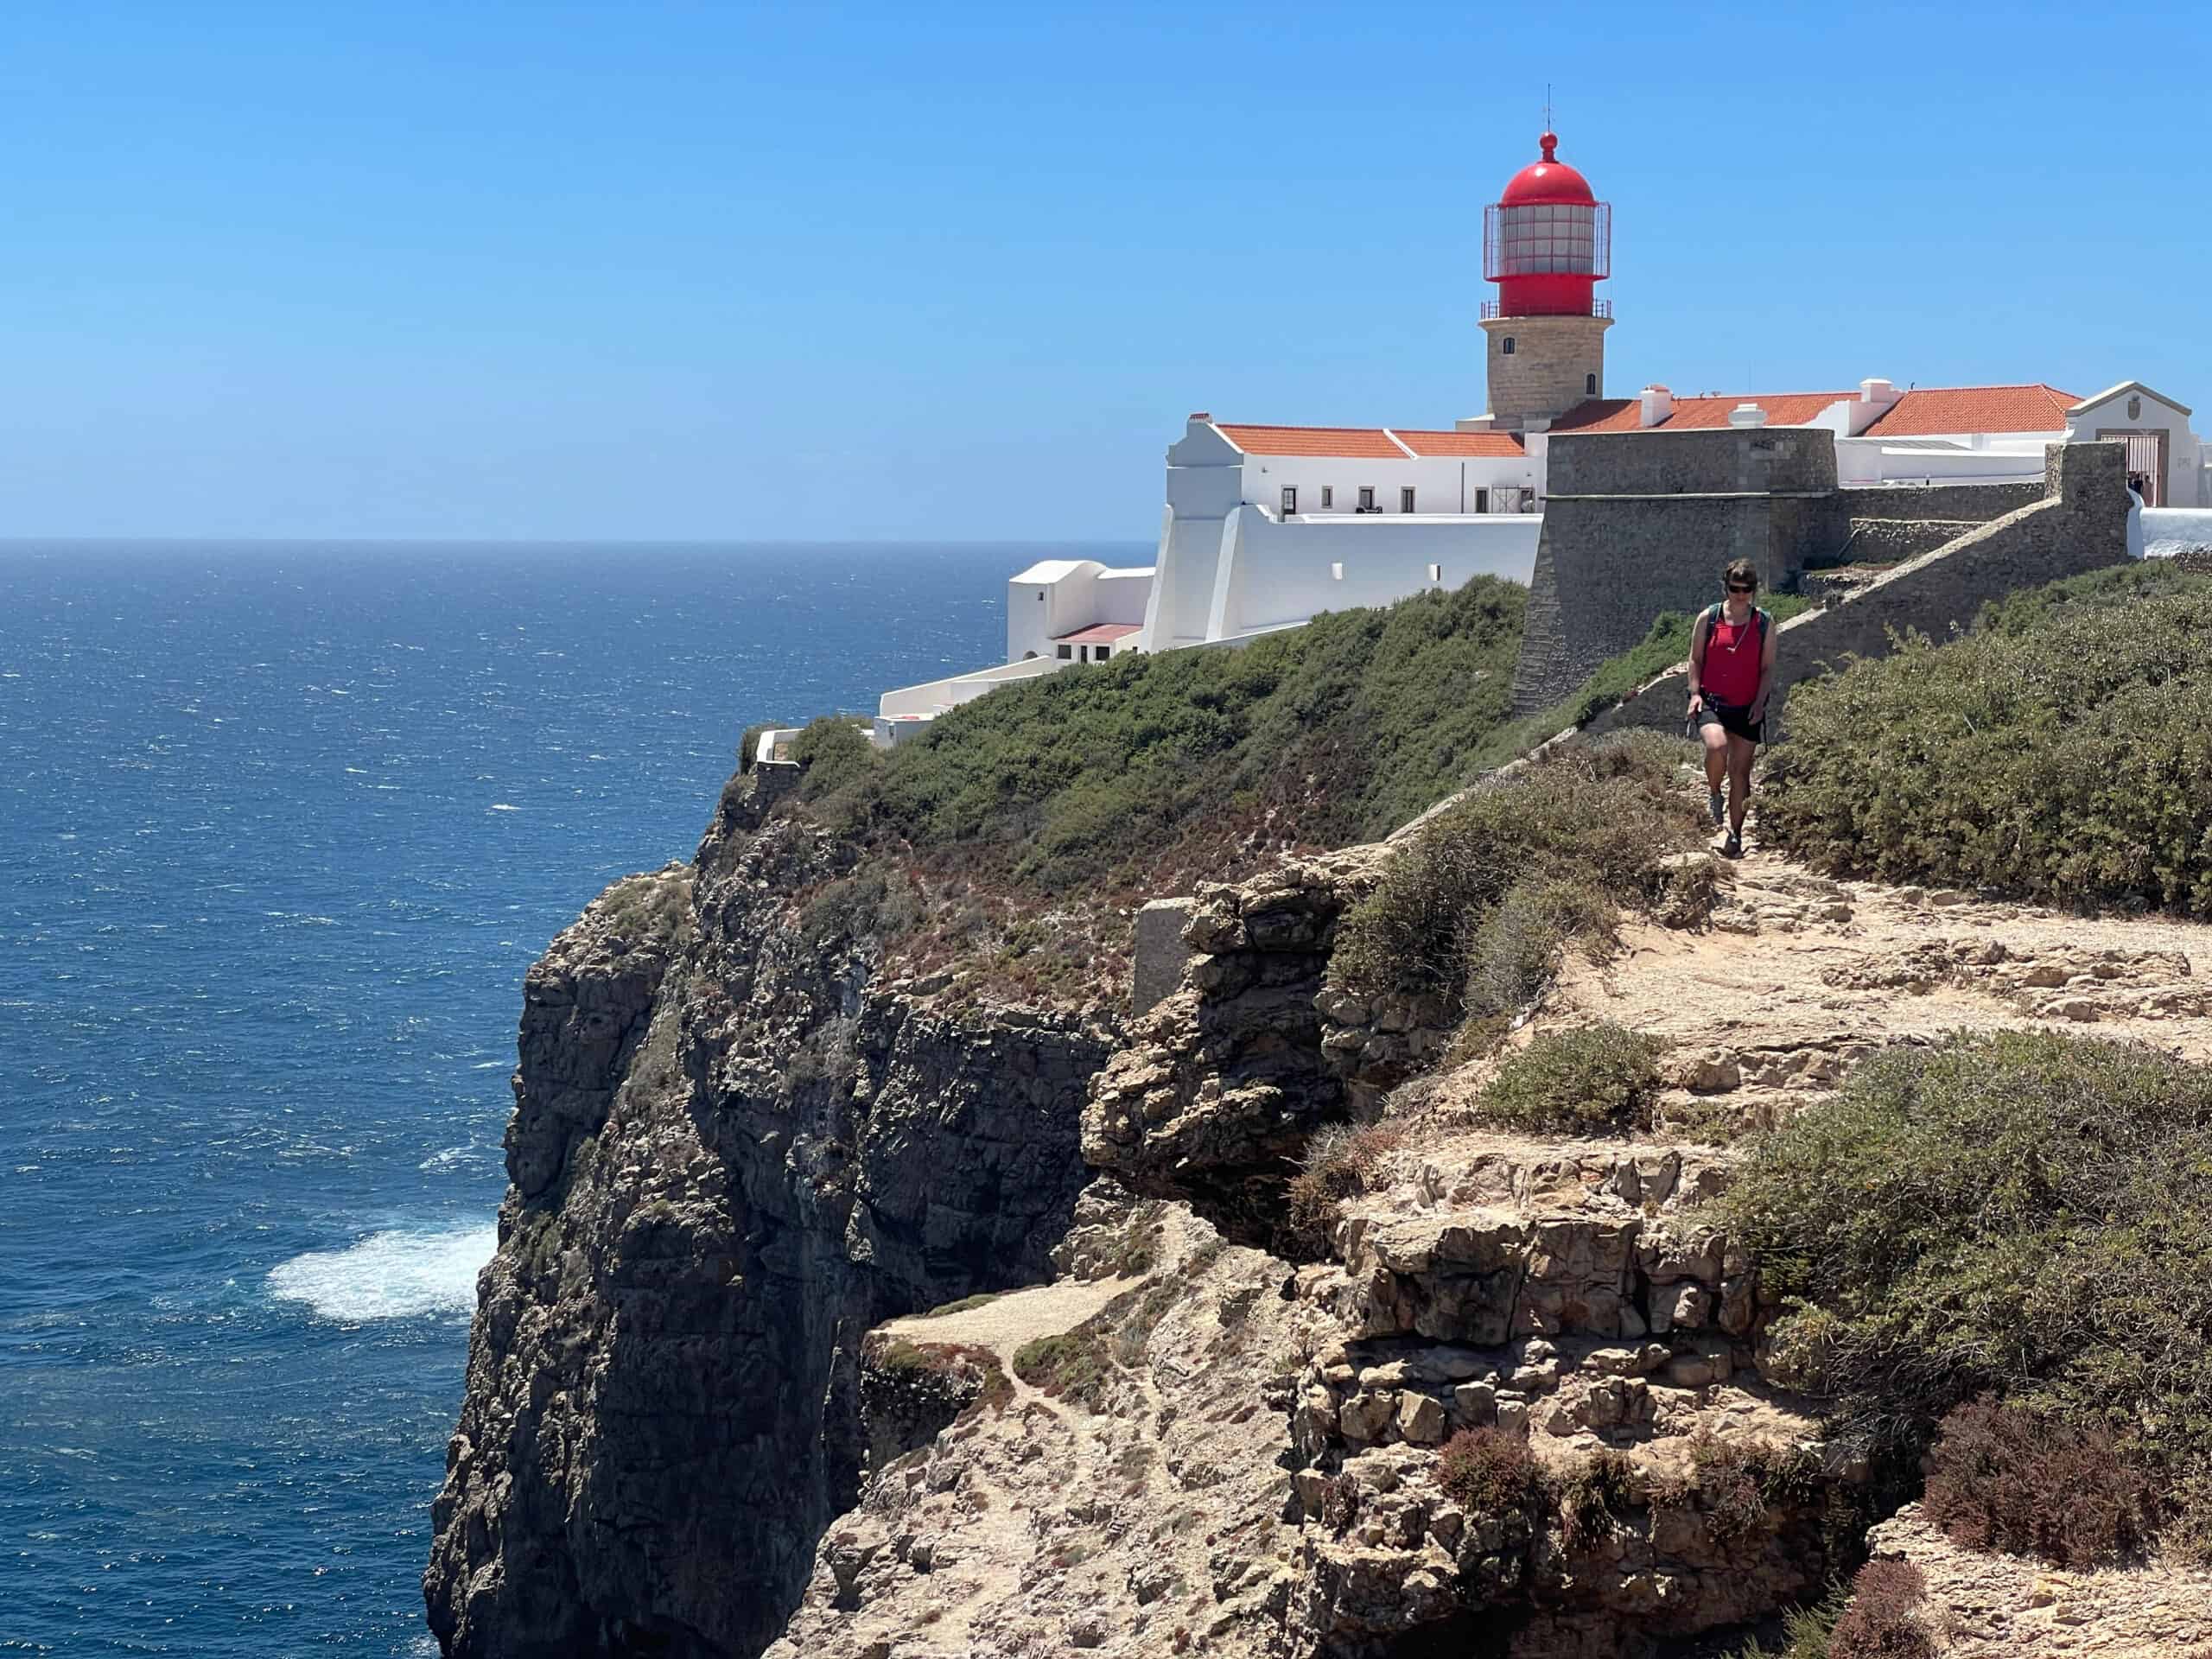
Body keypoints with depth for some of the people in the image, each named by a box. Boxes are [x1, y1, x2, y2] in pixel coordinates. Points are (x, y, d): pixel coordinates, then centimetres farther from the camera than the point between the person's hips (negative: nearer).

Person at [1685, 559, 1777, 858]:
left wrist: (1760, 701, -8)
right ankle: (1713, 793, 0)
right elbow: (1695, 659, 6)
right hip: (1711, 702, -1)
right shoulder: (1708, 619, 2)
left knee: (1741, 772, 3)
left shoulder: (1764, 624, 4)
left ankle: (1736, 836, 14)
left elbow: (1767, 667, 5)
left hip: (1747, 709, 2)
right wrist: (1695, 693, -7)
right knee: (1717, 746, -31)